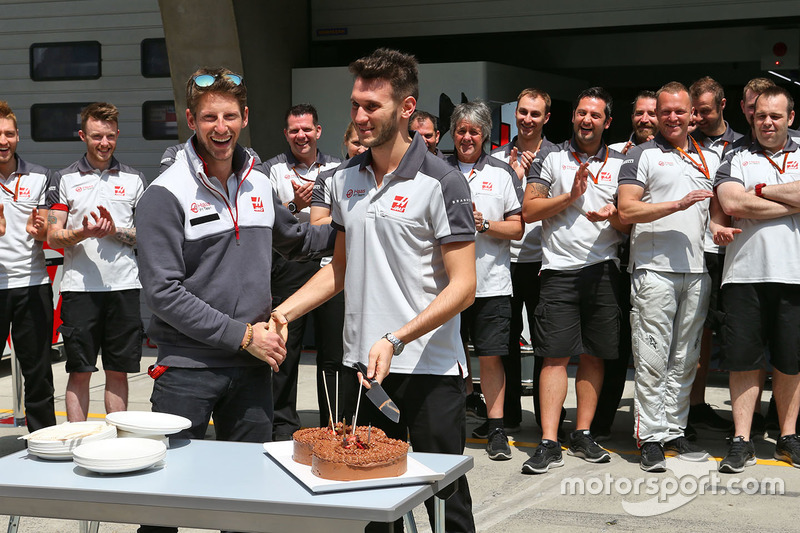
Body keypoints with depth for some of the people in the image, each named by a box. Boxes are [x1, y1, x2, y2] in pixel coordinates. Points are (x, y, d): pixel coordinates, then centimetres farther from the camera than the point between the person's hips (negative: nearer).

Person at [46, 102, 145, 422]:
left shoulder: (134, 180, 11)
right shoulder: (64, 180, 7)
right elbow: (52, 237, 2)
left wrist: (116, 230, -10)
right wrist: (83, 233, -17)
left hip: (124, 286, 1)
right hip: (79, 286, -1)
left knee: (118, 372, 6)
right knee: (79, 372, 1)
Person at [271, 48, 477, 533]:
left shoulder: (441, 182, -9)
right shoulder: (346, 179, 10)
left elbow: (463, 287, -12)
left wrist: (396, 340, -21)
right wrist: (284, 312, 7)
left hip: (429, 369, -5)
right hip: (362, 365, 6)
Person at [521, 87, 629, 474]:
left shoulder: (619, 164, 14)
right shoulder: (551, 159, 8)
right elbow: (529, 211, 1)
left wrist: (612, 215, -8)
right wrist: (570, 196, -9)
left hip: (603, 270, 3)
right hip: (559, 268, -2)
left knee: (593, 355, 5)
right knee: (556, 355, -7)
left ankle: (583, 435, 15)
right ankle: (549, 442, -7)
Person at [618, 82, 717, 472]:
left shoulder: (710, 159, 17)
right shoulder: (642, 156, 2)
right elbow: (627, 210, -8)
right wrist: (679, 204, -16)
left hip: (696, 270, 5)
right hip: (654, 269, -5)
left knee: (685, 359, 9)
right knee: (652, 358, -5)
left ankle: (675, 430, 17)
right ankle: (650, 437, -1)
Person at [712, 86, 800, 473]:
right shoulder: (736, 161, 13)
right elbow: (732, 204, -6)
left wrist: (762, 190, -4)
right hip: (744, 273, -1)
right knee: (744, 360, 0)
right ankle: (741, 441, 5)